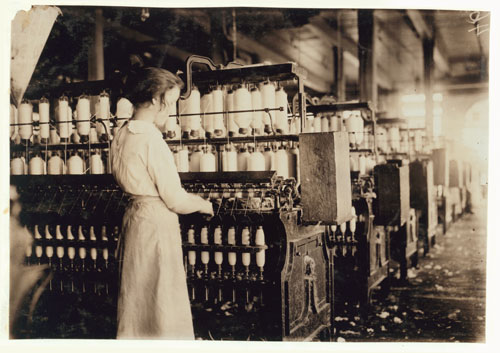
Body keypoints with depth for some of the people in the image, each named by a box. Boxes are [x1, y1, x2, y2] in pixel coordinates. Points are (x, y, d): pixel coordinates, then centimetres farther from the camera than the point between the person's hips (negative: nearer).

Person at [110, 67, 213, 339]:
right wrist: (204, 204, 1)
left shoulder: (122, 135, 7)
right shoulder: (151, 138, -20)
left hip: (134, 216, 9)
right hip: (156, 224, -9)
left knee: (137, 295, 19)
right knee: (162, 299, 3)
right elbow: (175, 200, -19)